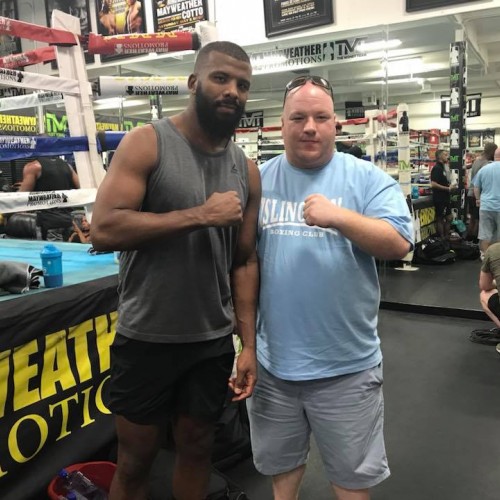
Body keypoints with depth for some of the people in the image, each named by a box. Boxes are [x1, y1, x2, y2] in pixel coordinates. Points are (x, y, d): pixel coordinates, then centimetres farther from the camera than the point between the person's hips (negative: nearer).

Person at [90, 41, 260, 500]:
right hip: (145, 338, -4)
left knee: (197, 448, 21)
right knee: (135, 459, 14)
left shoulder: (247, 170, 4)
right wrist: (199, 214, -21)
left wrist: (248, 343, 1)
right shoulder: (147, 143, -10)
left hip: (215, 341, 4)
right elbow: (103, 229, -21)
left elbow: (244, 261, 5)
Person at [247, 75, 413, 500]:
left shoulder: (367, 179, -5)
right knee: (280, 461, 25)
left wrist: (338, 218, -29)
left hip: (345, 364, -2)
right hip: (272, 359, 3)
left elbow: (399, 243, -15)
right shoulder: (258, 180, 2)